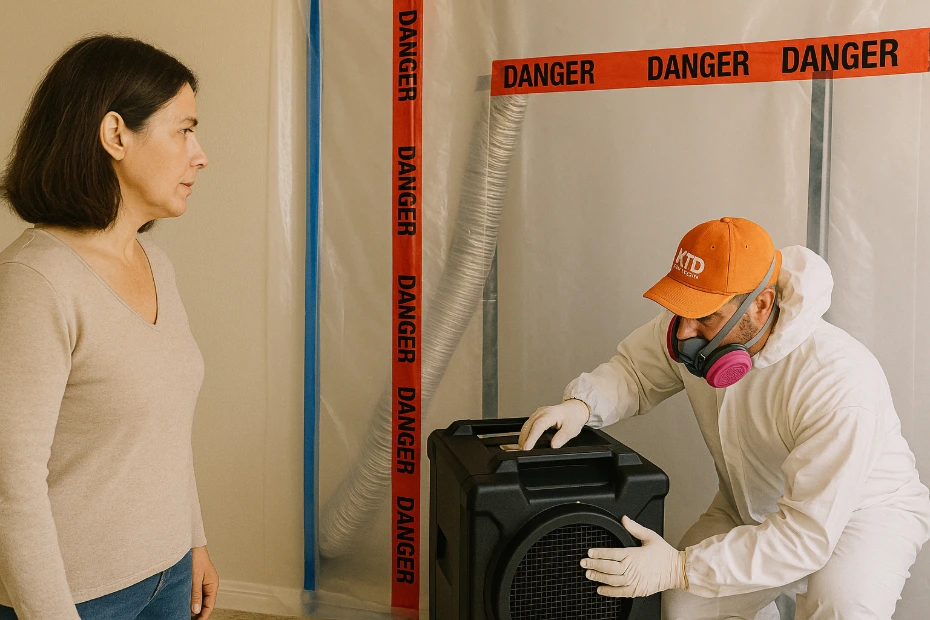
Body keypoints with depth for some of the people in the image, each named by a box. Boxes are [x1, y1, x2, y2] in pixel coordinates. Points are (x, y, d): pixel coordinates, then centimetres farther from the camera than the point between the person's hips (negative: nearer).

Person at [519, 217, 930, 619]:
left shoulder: (840, 384, -37)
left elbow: (807, 535, -35)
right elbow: (633, 371, -2)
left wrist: (682, 569, -40)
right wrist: (580, 405, -26)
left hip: (866, 510, -4)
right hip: (752, 508, 5)